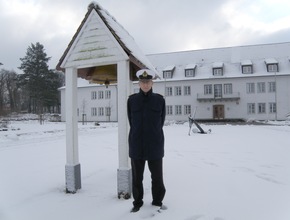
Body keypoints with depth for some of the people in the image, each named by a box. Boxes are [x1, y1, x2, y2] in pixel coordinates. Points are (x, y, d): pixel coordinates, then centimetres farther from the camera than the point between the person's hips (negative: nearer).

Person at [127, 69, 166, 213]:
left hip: (155, 144, 0)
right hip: (136, 145, 1)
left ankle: (157, 201, 31)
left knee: (157, 176, 10)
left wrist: (154, 136, 9)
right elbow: (131, 122, 7)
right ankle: (137, 202, 30)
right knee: (137, 177, 11)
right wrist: (138, 137, 8)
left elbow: (161, 122, 6)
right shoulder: (132, 100, 1)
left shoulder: (159, 100, -1)